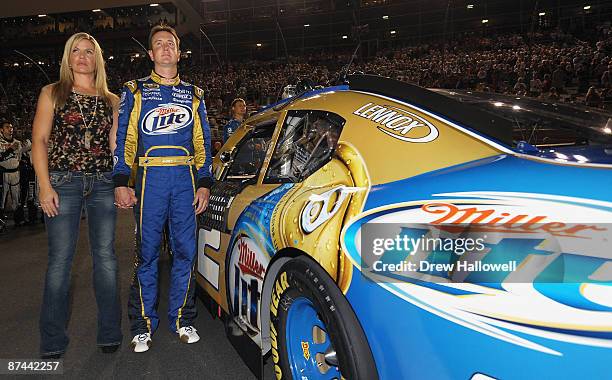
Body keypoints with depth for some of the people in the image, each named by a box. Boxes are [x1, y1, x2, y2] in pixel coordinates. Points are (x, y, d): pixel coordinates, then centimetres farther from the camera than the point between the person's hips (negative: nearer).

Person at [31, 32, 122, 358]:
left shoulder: (111, 100, 15)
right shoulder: (52, 93, 9)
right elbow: (39, 140, 2)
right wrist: (45, 186, -8)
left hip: (103, 184, 2)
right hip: (63, 183, -2)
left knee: (105, 256, 3)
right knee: (60, 259, -1)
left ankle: (110, 332, 15)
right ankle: (53, 340, 14)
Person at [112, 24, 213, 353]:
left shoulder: (193, 95, 18)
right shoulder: (135, 91, 12)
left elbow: (203, 141, 15)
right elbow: (123, 139, 6)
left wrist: (204, 183, 7)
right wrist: (121, 182, -4)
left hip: (186, 178, 2)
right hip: (150, 178, -1)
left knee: (185, 251, 3)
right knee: (147, 252, 1)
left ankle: (182, 318, 17)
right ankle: (143, 325, 14)